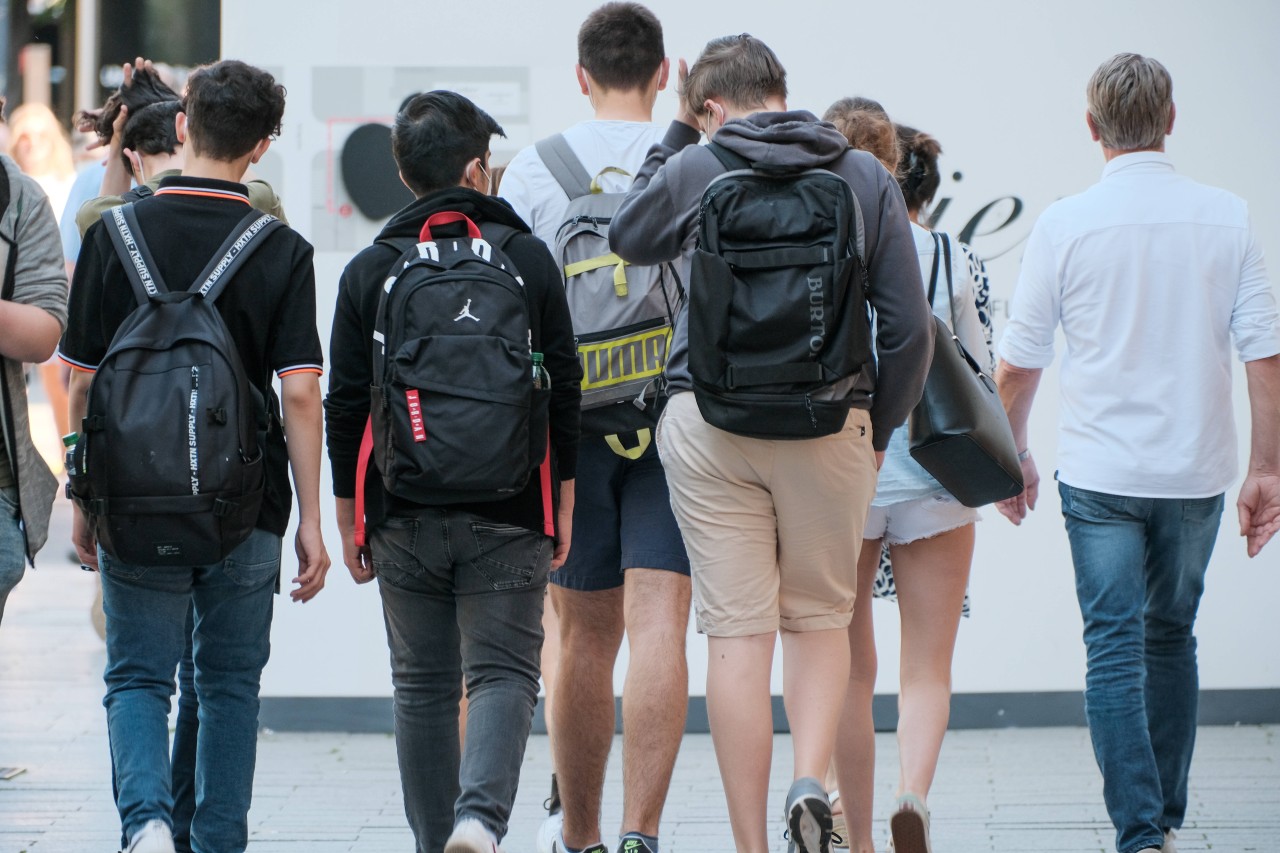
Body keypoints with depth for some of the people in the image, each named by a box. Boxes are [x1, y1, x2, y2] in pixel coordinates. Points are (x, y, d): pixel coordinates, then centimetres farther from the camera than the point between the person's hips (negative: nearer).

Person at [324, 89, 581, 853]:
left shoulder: (369, 272, 4)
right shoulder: (529, 259, 2)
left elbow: (346, 407, 3)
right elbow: (564, 391, 2)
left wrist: (347, 518, 10)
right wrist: (563, 504, 9)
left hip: (403, 517, 1)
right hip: (508, 516, -1)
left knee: (423, 686, 12)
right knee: (503, 674, 0)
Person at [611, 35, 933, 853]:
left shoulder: (695, 169, 0)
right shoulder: (867, 177, 3)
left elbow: (628, 238, 21)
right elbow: (910, 327, 1)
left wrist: (677, 133, 24)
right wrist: (879, 433, 13)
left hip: (712, 422, -1)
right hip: (831, 427, 1)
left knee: (737, 633, 1)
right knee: (821, 616, 17)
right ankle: (812, 780, -6)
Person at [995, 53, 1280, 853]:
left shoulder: (1066, 224, -7)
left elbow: (1018, 364, -1)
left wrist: (1014, 456, 14)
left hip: (1102, 472, -2)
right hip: (1196, 471, 3)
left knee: (1116, 652, -1)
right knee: (1172, 639, 18)